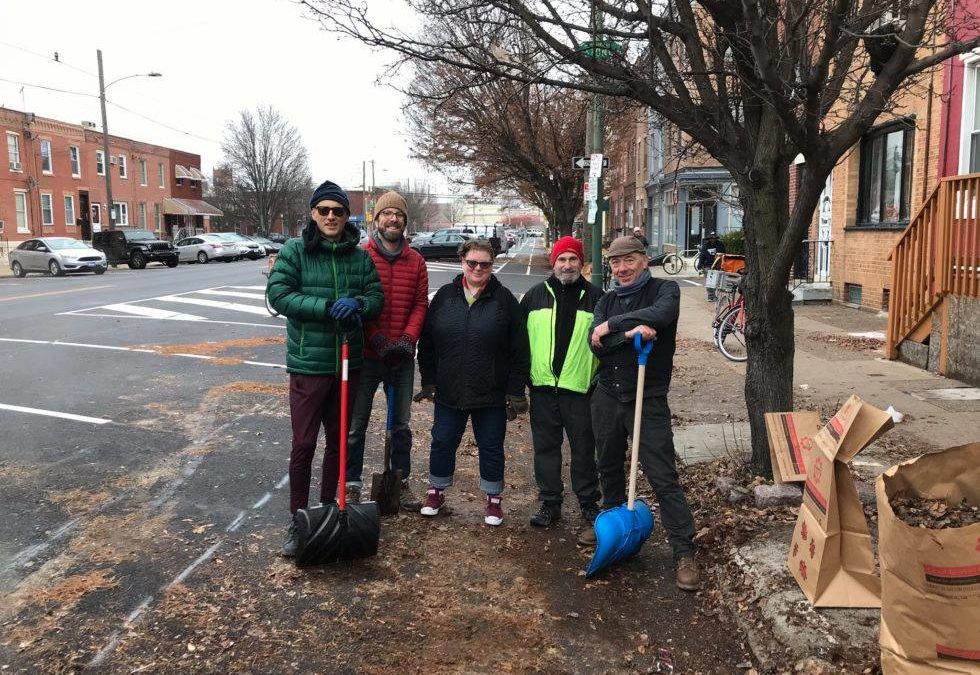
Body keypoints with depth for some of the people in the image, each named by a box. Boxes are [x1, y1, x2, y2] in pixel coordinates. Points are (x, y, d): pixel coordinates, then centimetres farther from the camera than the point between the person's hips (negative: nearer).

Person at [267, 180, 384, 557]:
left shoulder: (360, 256, 4)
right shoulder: (295, 251, -4)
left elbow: (377, 298, 4)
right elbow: (278, 294, -13)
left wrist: (356, 304, -20)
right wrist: (328, 307, -22)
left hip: (348, 364, 4)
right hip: (308, 363, -3)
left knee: (338, 441, 15)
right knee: (303, 444, 0)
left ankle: (328, 508, 32)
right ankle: (297, 520, 15)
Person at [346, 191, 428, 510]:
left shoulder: (415, 260, 5)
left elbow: (420, 303, 2)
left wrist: (408, 338, -11)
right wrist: (376, 337, -17)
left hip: (403, 356, 4)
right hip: (367, 354, -3)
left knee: (401, 424, 14)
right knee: (356, 424, 6)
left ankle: (401, 482, 28)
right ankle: (352, 484, 19)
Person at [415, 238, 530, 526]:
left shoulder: (504, 299, -3)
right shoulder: (445, 296, 4)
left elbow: (519, 351, -3)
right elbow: (427, 343, 8)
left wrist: (516, 391, -7)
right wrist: (429, 381, 4)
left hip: (491, 394, -2)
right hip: (449, 392, 2)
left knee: (491, 447, 9)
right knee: (442, 443, 12)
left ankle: (494, 499, 25)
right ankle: (436, 491, 31)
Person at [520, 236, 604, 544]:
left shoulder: (595, 297, 3)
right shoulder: (535, 295, 7)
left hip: (580, 386, -2)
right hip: (542, 385, 2)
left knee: (584, 449, 4)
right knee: (545, 447, 10)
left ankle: (589, 507, 15)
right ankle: (550, 502, 23)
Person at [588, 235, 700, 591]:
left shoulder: (665, 289, -4)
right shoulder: (607, 301, 9)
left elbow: (662, 314, -28)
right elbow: (595, 343, -7)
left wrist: (612, 325, -20)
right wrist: (629, 332, -25)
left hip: (648, 400, -5)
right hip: (607, 397, 5)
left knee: (663, 478, -5)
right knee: (609, 467, 19)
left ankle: (684, 553, 2)